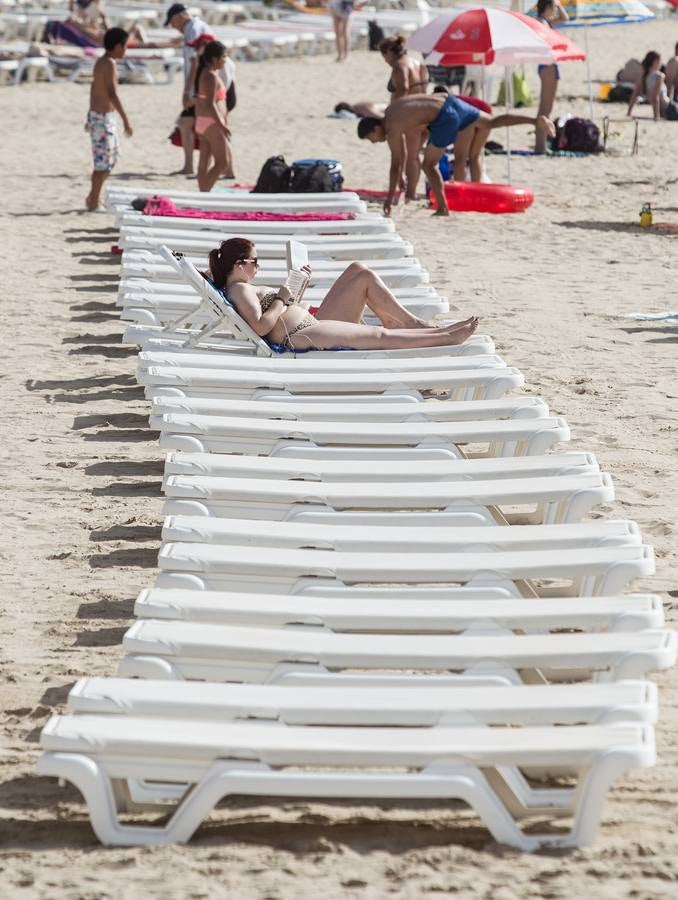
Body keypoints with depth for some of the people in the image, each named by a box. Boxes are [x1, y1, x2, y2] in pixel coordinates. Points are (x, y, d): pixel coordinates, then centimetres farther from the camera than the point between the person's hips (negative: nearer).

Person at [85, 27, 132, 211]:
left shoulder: (100, 62, 12)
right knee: (104, 161, -3)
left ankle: (93, 197, 20)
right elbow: (112, 94, -24)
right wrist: (125, 120, -26)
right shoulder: (109, 64, -17)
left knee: (112, 157, 16)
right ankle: (94, 203, 2)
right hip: (104, 117, -10)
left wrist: (91, 117, 30)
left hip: (97, 115, 10)